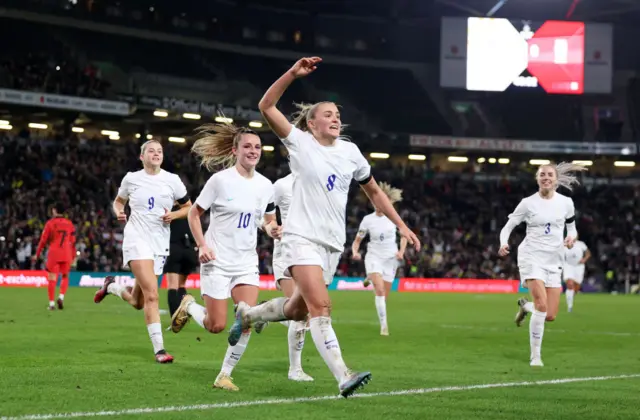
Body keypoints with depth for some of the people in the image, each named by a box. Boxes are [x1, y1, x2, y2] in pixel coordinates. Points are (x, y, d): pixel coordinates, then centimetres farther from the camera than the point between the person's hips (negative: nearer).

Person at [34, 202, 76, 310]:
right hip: (66, 254, 2)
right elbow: (73, 241, 8)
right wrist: (73, 256, 16)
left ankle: (51, 303, -1)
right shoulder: (69, 224, 7)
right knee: (65, 277, 17)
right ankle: (61, 296, -5)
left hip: (53, 254, -2)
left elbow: (43, 240, -1)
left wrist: (37, 254, 8)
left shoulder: (50, 223, -2)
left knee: (52, 279, 2)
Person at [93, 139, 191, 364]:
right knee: (151, 295, -20)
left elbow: (189, 207, 11)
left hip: (160, 243, 3)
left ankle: (112, 286, 42)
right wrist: (119, 212, -3)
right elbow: (118, 201, 19)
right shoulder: (131, 179, 2)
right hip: (137, 238, -3)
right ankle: (159, 349, -18)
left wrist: (174, 215, -9)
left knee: (137, 302, 10)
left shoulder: (172, 180, 3)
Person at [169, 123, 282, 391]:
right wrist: (202, 245, -14)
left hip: (247, 263, 4)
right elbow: (194, 213, -2)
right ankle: (189, 306, 30)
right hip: (217, 261, -4)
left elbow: (269, 221, 15)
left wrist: (272, 229, -9)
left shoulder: (265, 185, 3)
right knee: (216, 326, -4)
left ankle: (225, 375, 4)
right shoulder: (220, 180, -9)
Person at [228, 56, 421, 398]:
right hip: (302, 238, -6)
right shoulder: (301, 143, -3)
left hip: (333, 243, 6)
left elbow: (373, 191, 21)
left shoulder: (350, 152, 10)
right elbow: (266, 107, -13)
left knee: (297, 310, 13)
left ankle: (247, 314, 41)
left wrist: (401, 225, 15)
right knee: (321, 307, -21)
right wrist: (293, 73, -23)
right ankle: (343, 377, -29)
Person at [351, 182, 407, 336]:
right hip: (374, 257, -2)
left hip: (390, 259, 2)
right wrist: (355, 252, -18)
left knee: (384, 296, 5)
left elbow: (404, 236, 12)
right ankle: (384, 325, -19)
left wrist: (401, 251, -4)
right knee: (380, 291, -24)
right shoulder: (368, 219, -4)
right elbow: (357, 241, 3)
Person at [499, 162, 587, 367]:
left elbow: (572, 227, 17)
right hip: (532, 257, -4)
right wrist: (503, 244, -20)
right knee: (542, 305, -23)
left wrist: (571, 237, -7)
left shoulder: (566, 202, 4)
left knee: (550, 316, -1)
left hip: (554, 260, 4)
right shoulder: (528, 203, -4)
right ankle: (535, 356, -11)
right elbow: (507, 227, 1)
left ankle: (525, 306, 34)